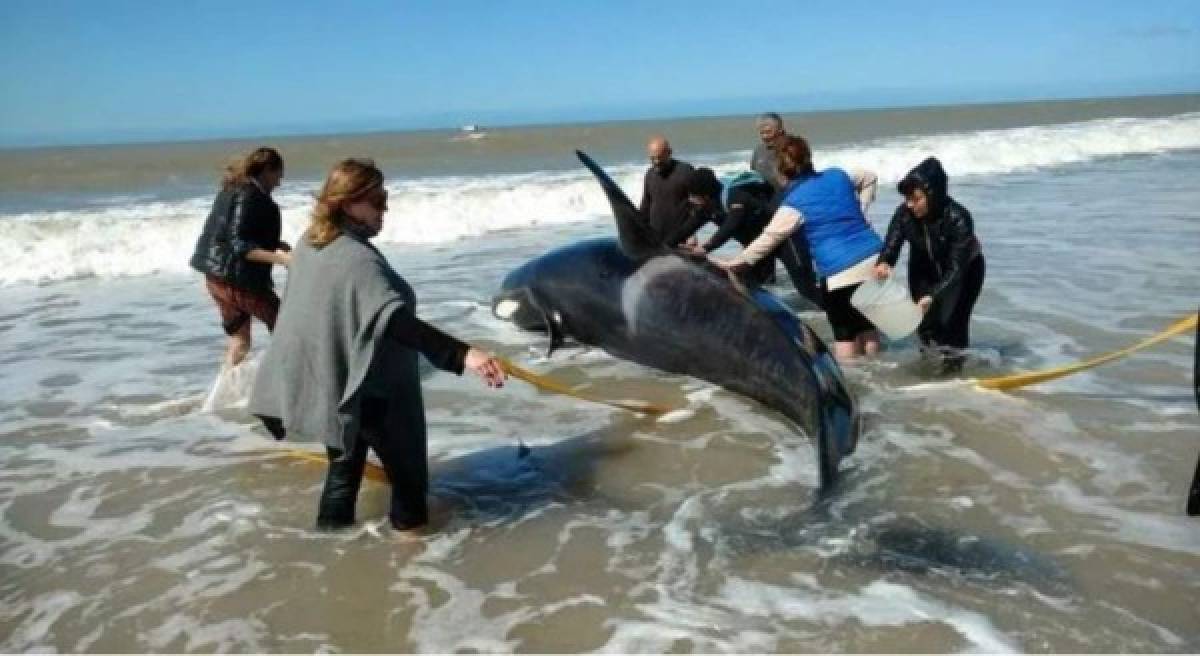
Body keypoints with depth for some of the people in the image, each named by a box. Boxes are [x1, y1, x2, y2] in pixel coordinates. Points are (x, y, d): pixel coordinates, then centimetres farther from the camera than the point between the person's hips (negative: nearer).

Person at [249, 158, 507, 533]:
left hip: (323, 377, 9)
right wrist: (463, 354, -48)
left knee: (348, 453, 26)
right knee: (402, 451, 13)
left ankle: (335, 517, 36)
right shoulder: (357, 258, -29)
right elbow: (396, 320, -40)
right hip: (361, 383, -9)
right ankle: (411, 518, 29)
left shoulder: (311, 242, 1)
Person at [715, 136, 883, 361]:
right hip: (874, 258, 7)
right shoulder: (838, 176, 8)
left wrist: (732, 263, 0)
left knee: (845, 339, 0)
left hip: (843, 273, -7)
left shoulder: (795, 204, -10)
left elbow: (767, 239, -7)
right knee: (868, 329, 17)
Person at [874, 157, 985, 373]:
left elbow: (956, 268, -37)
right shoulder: (904, 214, -26)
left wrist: (933, 296, -50)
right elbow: (891, 245, -27)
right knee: (925, 320, 0)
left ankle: (954, 365, 5)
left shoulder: (958, 218, -36)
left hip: (966, 268, -3)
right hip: (925, 269, 4)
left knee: (953, 321, -13)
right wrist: (884, 264, -51)